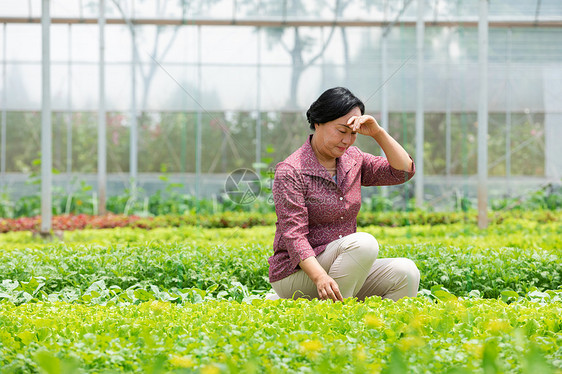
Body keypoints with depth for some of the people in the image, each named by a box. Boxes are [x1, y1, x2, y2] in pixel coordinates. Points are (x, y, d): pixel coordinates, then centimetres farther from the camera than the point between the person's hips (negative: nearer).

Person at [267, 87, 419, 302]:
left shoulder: (352, 160, 9)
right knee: (363, 243, -31)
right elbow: (294, 235, -21)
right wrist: (320, 277, -36)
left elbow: (404, 171, 3)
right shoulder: (291, 172, -13)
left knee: (406, 273, -15)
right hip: (297, 274, -8)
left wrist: (378, 133, -10)